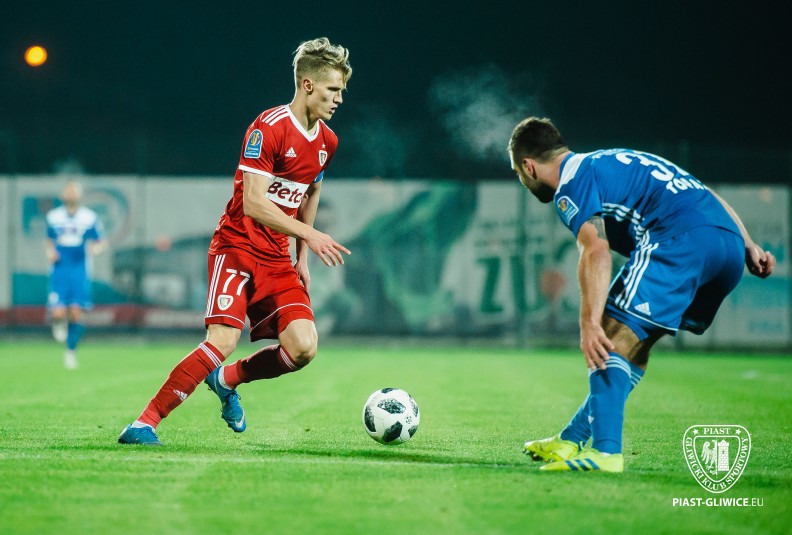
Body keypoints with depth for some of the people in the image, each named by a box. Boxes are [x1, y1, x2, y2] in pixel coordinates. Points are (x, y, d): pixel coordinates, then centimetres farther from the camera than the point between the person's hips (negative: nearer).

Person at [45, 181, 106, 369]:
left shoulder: (90, 217, -1)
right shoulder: (53, 216, 4)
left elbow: (101, 241, 7)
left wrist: (97, 247, -16)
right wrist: (50, 251, -1)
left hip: (80, 273, 0)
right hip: (59, 271, 0)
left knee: (76, 314, -4)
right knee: (58, 314, -13)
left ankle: (71, 350, 17)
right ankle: (59, 323, 25)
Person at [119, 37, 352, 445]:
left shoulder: (327, 142, 8)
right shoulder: (269, 128, -16)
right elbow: (254, 203, -21)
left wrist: (302, 256, 20)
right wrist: (309, 236, -24)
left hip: (277, 258, 7)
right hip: (238, 247, -7)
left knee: (303, 347, -12)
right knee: (223, 340, -23)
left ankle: (227, 380, 16)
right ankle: (144, 424, -15)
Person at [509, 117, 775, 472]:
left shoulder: (571, 183, 5)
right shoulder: (615, 161, 33)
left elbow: (596, 251, -13)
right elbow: (705, 199, 30)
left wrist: (590, 324, -19)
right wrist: (749, 248, 25)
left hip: (681, 238, -9)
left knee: (615, 335, -8)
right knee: (634, 343, 17)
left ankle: (604, 452, -19)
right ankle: (572, 440, 22)